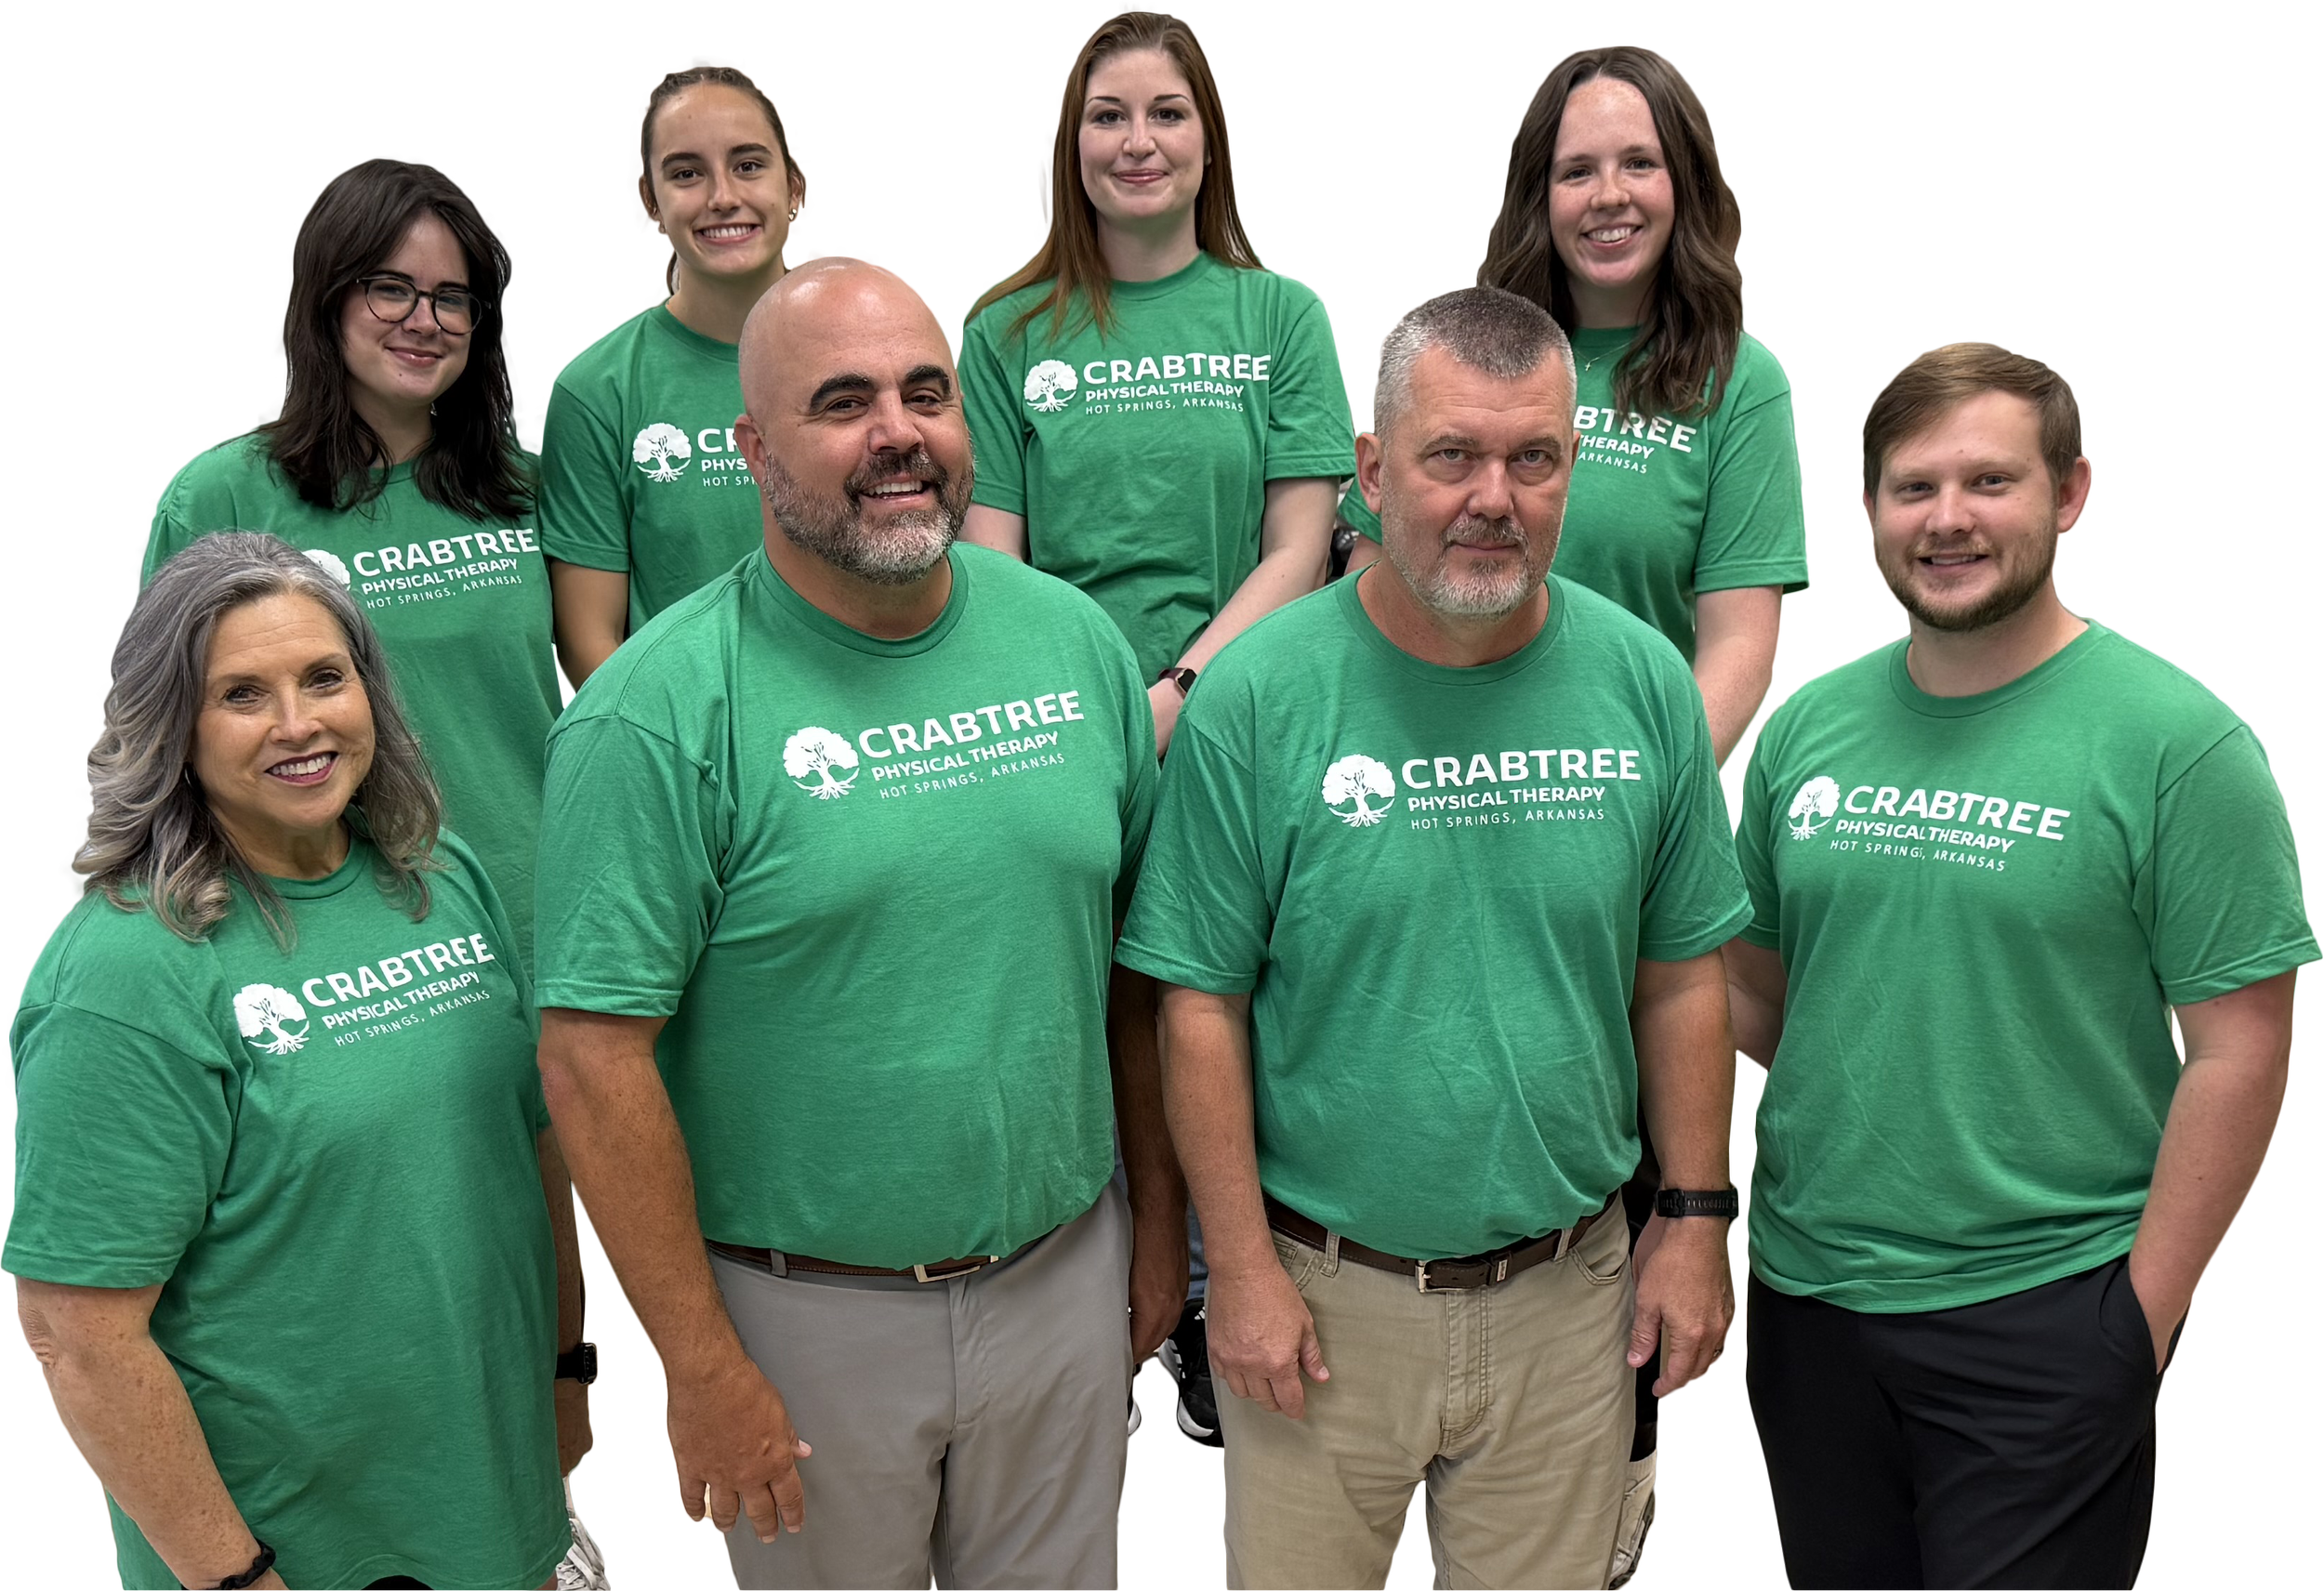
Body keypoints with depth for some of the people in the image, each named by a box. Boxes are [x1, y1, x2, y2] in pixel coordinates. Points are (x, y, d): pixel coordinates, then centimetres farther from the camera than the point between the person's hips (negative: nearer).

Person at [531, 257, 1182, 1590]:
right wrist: (705, 1369, -16)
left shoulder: (1076, 640, 1)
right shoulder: (656, 713, -16)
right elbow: (596, 1059, -17)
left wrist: (1160, 1213, 11)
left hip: (1062, 1270, 4)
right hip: (806, 1314, -4)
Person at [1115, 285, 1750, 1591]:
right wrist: (1245, 1270, -8)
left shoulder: (1645, 684, -2)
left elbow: (1682, 979, 6)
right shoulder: (1257, 699, -11)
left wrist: (1700, 1224, 4)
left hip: (1565, 1291, 2)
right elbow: (1204, 1005, -8)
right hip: (1321, 1295, -2)